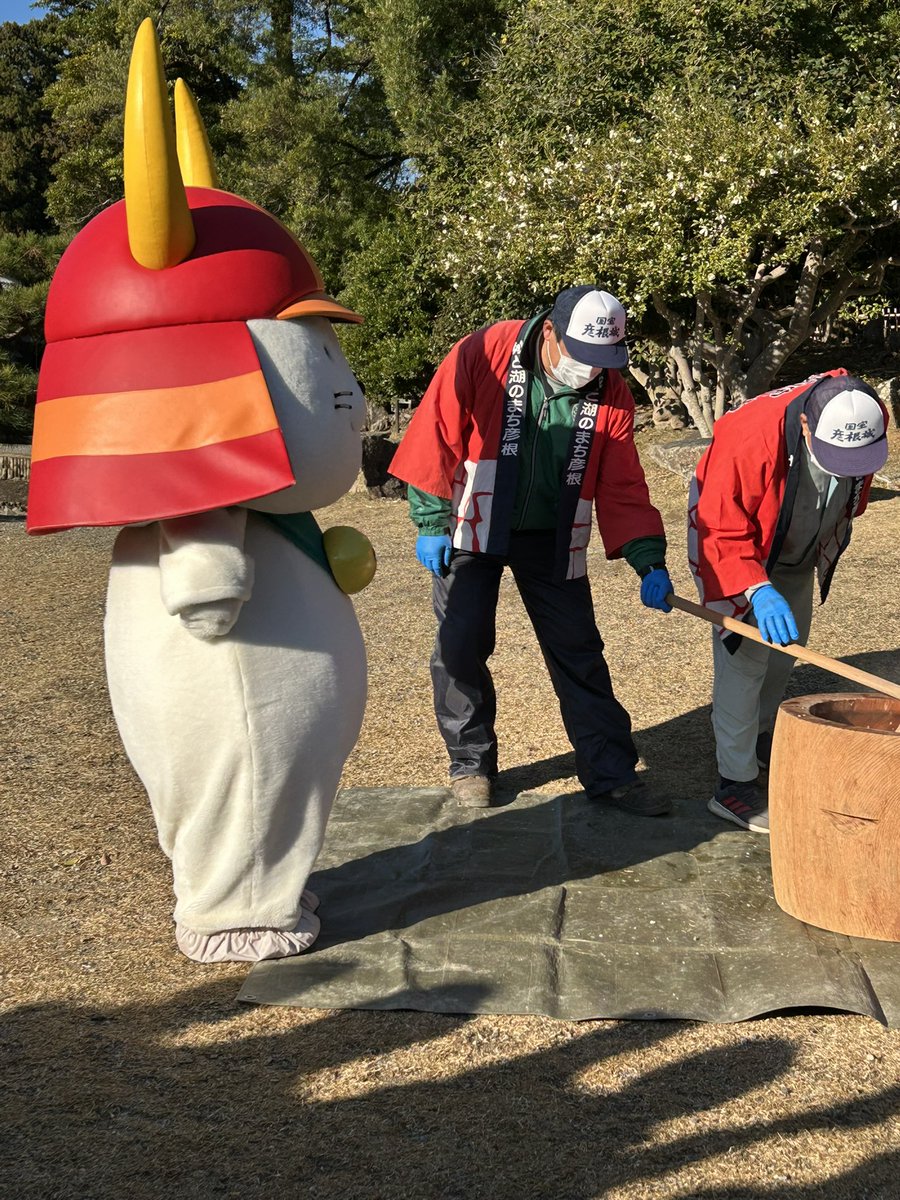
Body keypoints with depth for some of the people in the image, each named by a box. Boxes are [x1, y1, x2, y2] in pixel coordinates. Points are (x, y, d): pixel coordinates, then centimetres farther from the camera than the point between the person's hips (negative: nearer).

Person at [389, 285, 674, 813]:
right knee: (461, 648, 0)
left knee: (579, 653, 3)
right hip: (472, 528, -2)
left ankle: (611, 773, 12)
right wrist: (431, 522, -12)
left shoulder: (611, 394, -7)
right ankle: (471, 763, 19)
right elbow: (437, 435, -14)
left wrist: (649, 561, -14)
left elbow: (622, 488, -4)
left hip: (553, 540, 2)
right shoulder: (482, 355, -18)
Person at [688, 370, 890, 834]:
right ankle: (734, 784, -7)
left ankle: (761, 736, 42)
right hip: (727, 528, -6)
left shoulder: (871, 420, -23)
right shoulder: (752, 439, -43)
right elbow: (721, 533, -38)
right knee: (744, 656, -13)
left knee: (787, 648, 18)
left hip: (797, 552, 6)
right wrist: (757, 590, -51)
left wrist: (840, 525, 14)